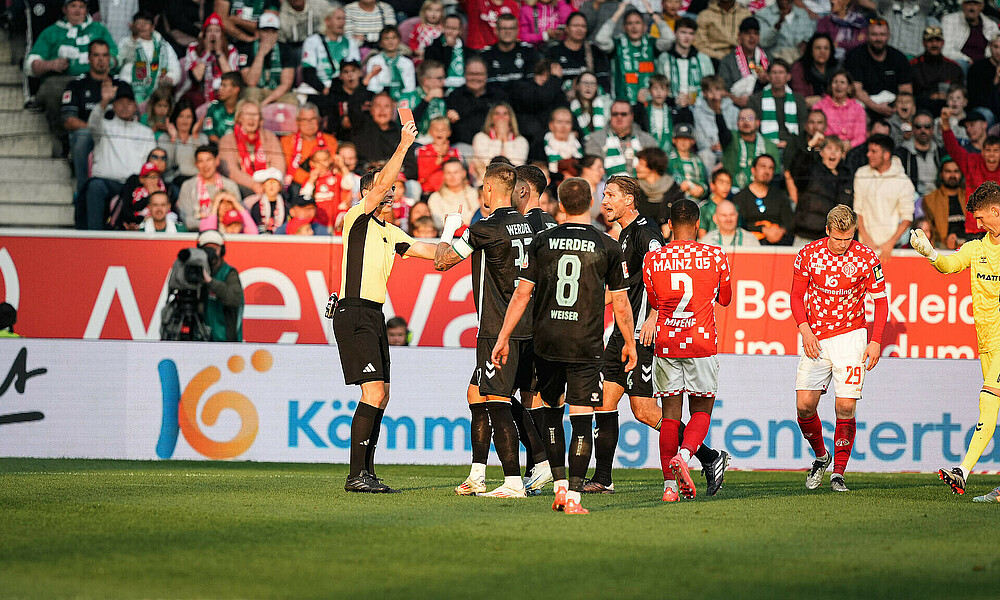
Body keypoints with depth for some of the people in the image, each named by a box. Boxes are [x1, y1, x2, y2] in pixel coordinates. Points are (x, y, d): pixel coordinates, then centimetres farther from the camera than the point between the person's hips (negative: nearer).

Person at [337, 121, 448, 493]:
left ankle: (366, 472, 13)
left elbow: (429, 251, 23)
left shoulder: (389, 232, 21)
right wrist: (404, 145, -19)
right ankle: (356, 475, -16)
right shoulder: (357, 218, -3)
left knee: (380, 396, 8)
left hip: (374, 316, 9)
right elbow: (379, 185, -17)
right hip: (354, 313, -9)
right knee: (374, 392, -16)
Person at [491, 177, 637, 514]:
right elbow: (620, 304, 3)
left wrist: (503, 338, 9)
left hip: (546, 342, 2)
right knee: (581, 419, -1)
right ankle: (573, 497, -8)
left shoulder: (541, 242, 2)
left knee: (552, 411, 19)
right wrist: (629, 344, 16)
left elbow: (521, 294, 2)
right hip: (587, 345, -2)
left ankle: (559, 485, 16)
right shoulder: (608, 247, -2)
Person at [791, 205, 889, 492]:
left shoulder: (866, 258, -7)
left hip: (851, 336, -1)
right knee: (805, 404, -8)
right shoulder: (808, 255, -4)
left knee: (846, 407, -10)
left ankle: (839, 472, 3)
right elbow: (797, 296, 7)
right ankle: (820, 457, 18)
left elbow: (880, 301, 2)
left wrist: (876, 341, -6)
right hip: (815, 339, 1)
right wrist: (805, 330, -8)